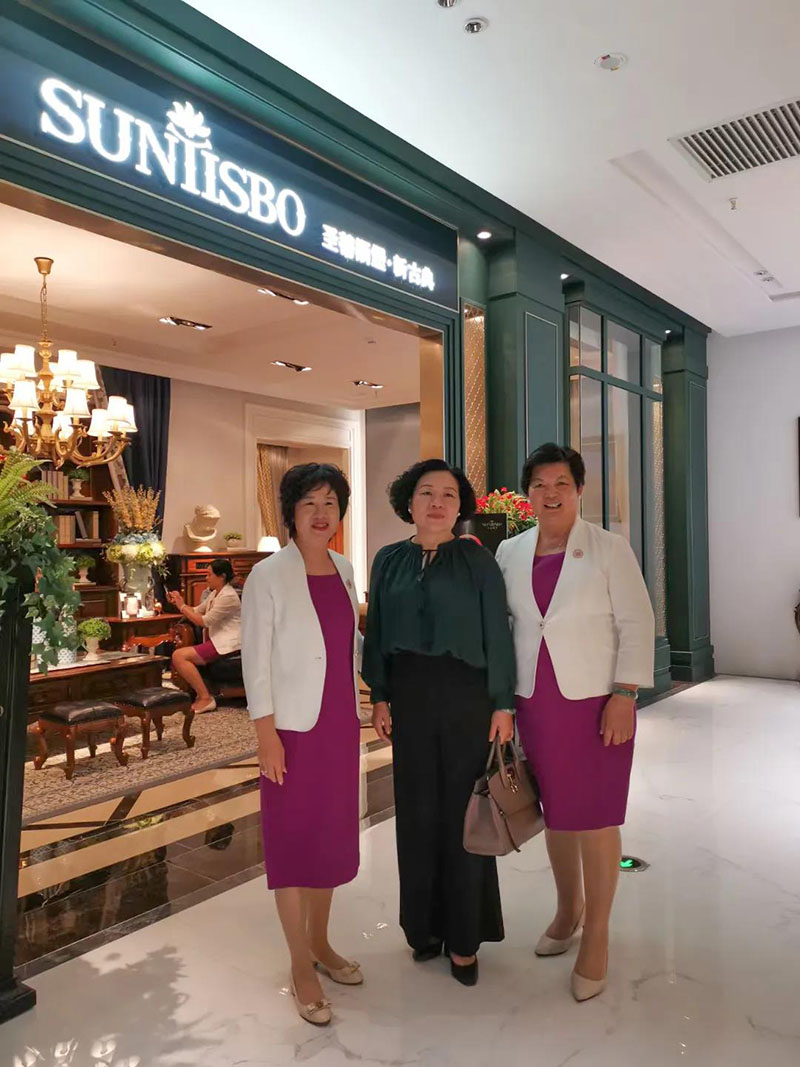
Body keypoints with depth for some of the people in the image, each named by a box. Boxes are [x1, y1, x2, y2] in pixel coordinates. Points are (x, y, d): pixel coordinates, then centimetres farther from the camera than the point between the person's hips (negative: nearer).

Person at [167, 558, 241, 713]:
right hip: (216, 640, 11)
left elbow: (204, 621, -17)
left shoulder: (228, 596, -16)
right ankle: (199, 692, 10)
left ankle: (205, 698, -16)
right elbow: (197, 611, 17)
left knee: (179, 656, -19)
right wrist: (178, 603, 4)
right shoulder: (215, 594, 16)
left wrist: (182, 606, -10)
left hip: (226, 644, -11)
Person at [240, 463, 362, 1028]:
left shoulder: (344, 569, 6)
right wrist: (266, 735, -13)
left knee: (333, 834, 15)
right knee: (293, 840, 5)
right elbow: (255, 660, -11)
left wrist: (357, 710, 12)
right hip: (294, 725, -5)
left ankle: (320, 942, 34)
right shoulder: (269, 576, -10)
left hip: (340, 723, 6)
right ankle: (301, 965, 21)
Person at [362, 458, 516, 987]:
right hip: (409, 694, 3)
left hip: (466, 694, -2)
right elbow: (377, 632, 8)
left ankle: (464, 936, 20)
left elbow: (498, 635, -3)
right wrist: (380, 696, 4)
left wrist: (503, 704, -6)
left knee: (462, 810, 4)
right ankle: (425, 923, 29)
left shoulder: (478, 560, -3)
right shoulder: (390, 561, 6)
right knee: (417, 810, 10)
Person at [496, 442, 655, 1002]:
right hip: (535, 702, 4)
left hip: (594, 701, -3)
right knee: (554, 811, 16)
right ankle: (568, 909, 37)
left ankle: (597, 936, 22)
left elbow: (637, 624, -7)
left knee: (595, 819, 4)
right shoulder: (510, 552, 5)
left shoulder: (609, 548, -6)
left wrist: (624, 696, -13)